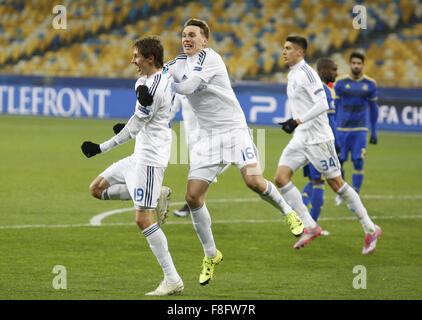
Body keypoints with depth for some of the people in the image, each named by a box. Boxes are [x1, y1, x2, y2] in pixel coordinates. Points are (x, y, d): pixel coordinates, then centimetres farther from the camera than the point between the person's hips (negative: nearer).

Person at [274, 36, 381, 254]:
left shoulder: (306, 73, -15)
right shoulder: (292, 75, 14)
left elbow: (322, 105, -23)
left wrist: (297, 121, -26)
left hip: (318, 138, -9)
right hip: (301, 138, 9)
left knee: (336, 184, -3)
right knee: (280, 178, -6)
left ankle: (370, 230, 10)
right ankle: (310, 226, -3)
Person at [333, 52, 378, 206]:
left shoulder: (370, 84, 3)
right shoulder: (340, 83, 1)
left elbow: (373, 109, 11)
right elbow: (333, 107, 6)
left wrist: (374, 133, 10)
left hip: (360, 129, 0)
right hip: (342, 128, 0)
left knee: (358, 162, -10)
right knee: (338, 162, 2)